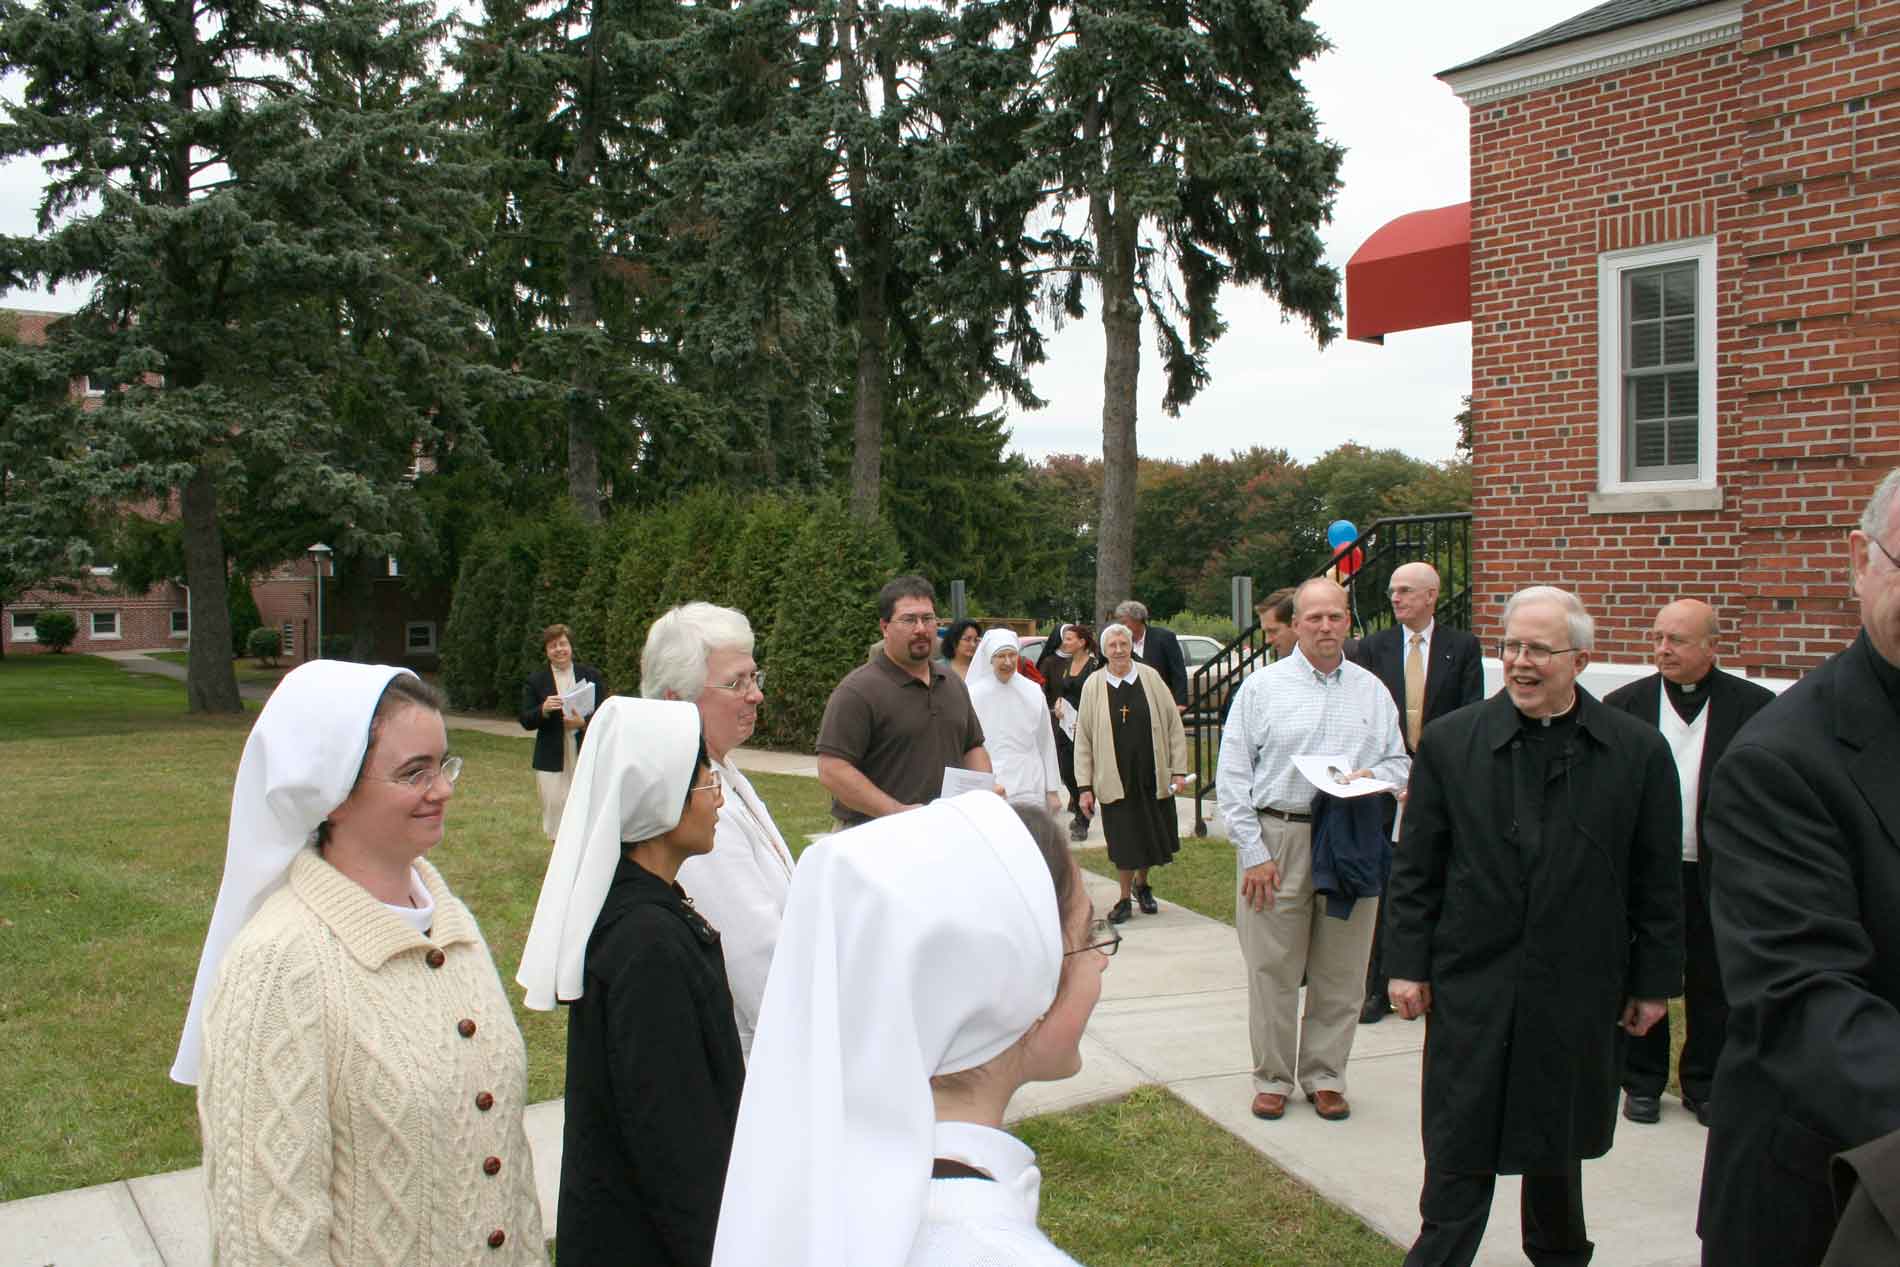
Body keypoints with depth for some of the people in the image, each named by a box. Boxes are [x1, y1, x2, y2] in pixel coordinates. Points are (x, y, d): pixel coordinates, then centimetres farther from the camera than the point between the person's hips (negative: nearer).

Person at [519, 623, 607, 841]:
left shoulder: (591, 675, 5)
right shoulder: (535, 681, 5)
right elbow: (526, 722, 1)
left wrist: (584, 723, -20)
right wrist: (543, 710, -20)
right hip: (551, 761, 1)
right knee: (555, 811, 3)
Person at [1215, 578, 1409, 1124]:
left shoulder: (1371, 690, 10)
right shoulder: (1262, 687, 1)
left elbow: (1400, 761, 15)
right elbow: (1232, 775, -2)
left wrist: (1373, 777, -9)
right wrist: (1253, 852, -8)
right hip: (1277, 838, -2)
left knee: (1341, 970, 9)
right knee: (1273, 967, 2)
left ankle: (1324, 1075, 24)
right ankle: (1272, 1078, 17)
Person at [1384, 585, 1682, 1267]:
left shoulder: (1638, 751, -3)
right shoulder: (1450, 742, -3)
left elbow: (1657, 880, 2)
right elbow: (1415, 866, 0)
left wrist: (1654, 980, 3)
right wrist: (1407, 963, -2)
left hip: (1578, 989, 1)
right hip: (1471, 983, -1)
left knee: (1558, 1140, 17)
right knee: (1459, 1149, 4)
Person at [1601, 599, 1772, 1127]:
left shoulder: (1753, 705, -3)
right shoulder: (1624, 704, 0)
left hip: (1719, 875, 0)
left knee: (1713, 987, 12)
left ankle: (1703, 1083, 28)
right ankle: (1643, 1082, 24)